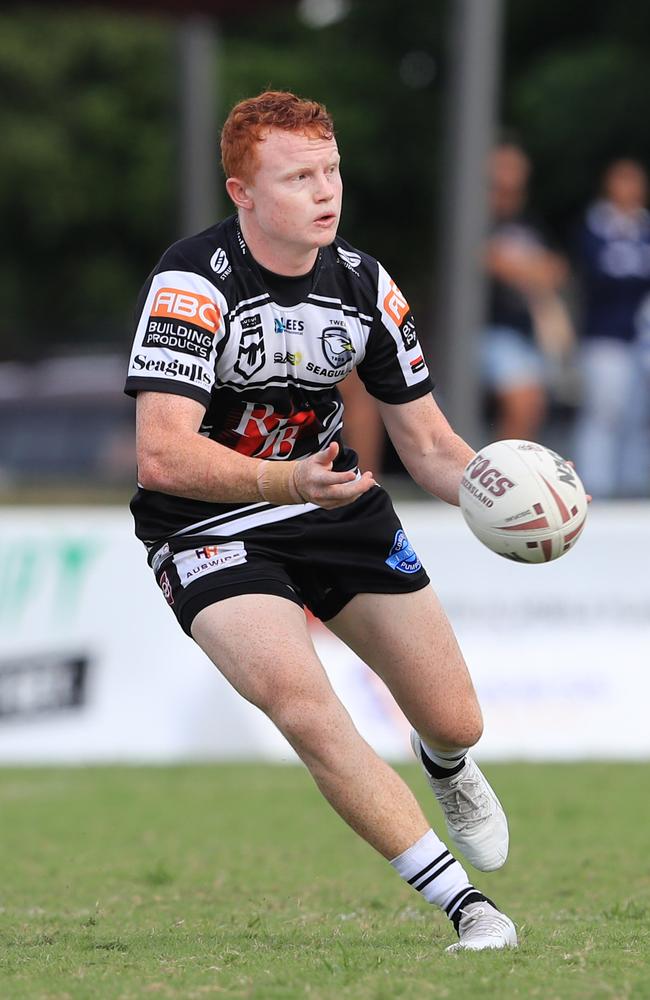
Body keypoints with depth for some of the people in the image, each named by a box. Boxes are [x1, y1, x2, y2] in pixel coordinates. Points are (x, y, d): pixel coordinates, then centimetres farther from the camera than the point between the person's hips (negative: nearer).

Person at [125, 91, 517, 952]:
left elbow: (429, 444, 1)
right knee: (304, 706, -29)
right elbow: (163, 455, -34)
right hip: (210, 528, -5)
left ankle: (447, 768, 48)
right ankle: (465, 906, -21)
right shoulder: (193, 284, -25)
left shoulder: (365, 286, -5)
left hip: (338, 506, 5)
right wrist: (285, 481, -50)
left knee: (454, 722, 6)